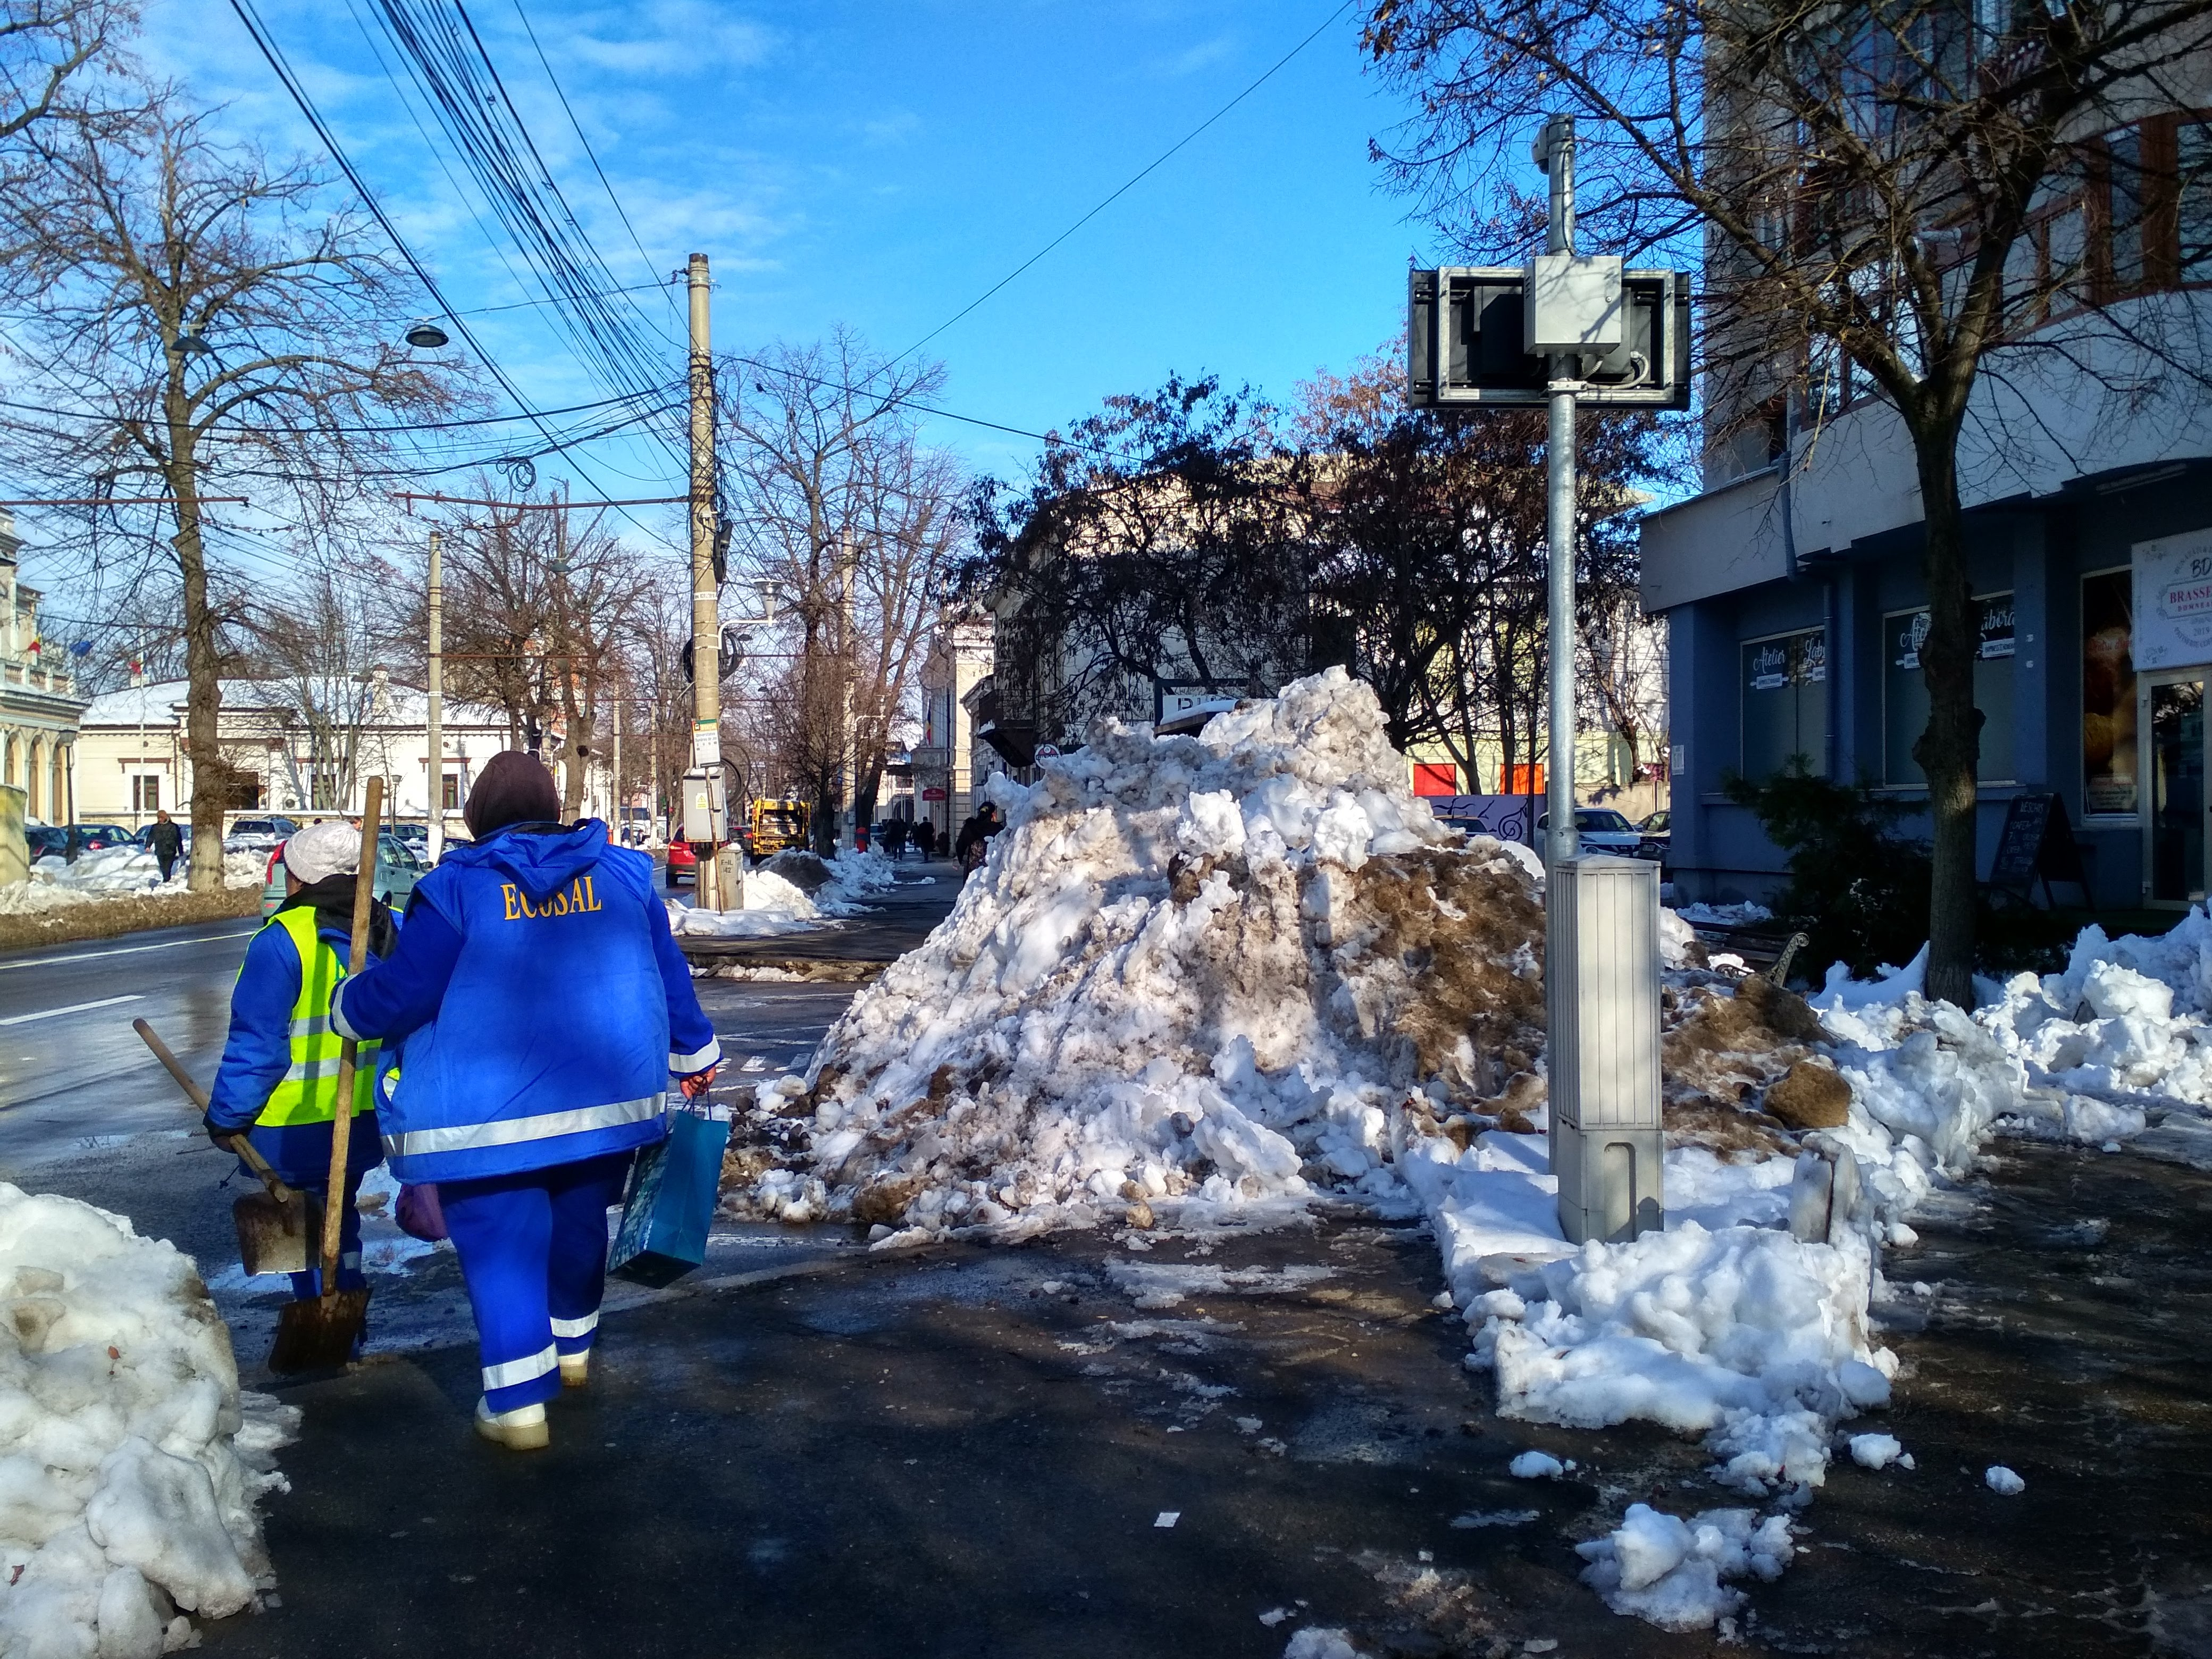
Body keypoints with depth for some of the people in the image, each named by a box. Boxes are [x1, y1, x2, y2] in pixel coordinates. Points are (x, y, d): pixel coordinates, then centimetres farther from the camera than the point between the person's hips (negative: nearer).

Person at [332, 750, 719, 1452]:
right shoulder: (622, 874, 4)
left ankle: (518, 1401, 2)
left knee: (501, 1246, 4)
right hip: (608, 1098, 4)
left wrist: (350, 1006, 14)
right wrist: (694, 1053, 23)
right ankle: (573, 1348, 39)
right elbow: (668, 974, 10)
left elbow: (403, 992, -8)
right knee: (579, 1227, 22)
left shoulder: (457, 888, -8)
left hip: (487, 1114, -4)